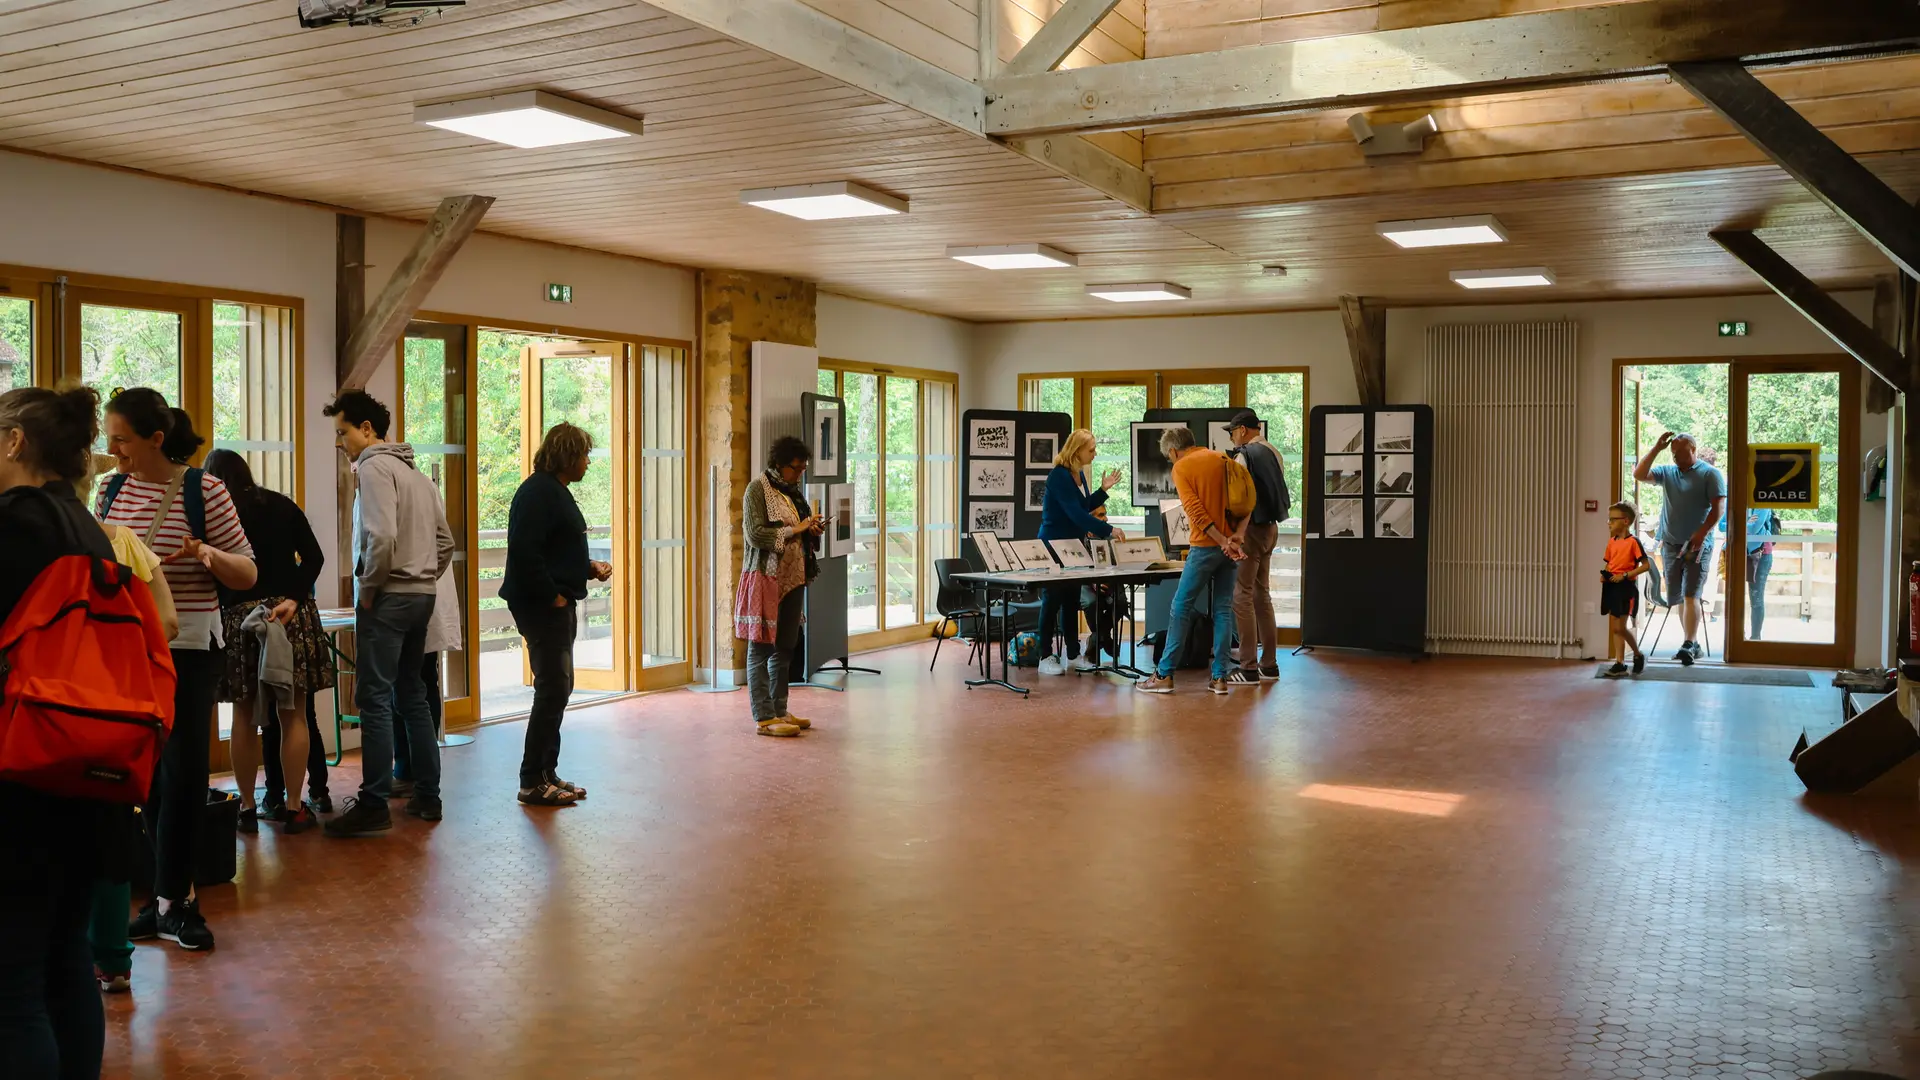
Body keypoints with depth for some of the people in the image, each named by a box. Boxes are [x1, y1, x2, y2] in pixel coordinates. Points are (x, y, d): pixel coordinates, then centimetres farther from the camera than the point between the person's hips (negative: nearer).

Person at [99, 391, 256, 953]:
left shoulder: (204, 491, -9)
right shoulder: (110, 490, 6)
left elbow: (247, 574, -5)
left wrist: (209, 555, -25)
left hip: (189, 648, -4)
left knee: (184, 772, -3)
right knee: (146, 770, 8)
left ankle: (169, 899, 7)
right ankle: (175, 896, 18)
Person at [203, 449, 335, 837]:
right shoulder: (282, 505, 10)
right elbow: (314, 556, -1)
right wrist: (293, 599, -8)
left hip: (239, 617, -1)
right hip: (291, 614, 1)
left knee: (244, 716, 9)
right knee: (293, 714, 2)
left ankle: (247, 809, 13)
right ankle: (295, 809, 4)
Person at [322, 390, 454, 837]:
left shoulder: (374, 466, -10)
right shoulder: (416, 472, 17)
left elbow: (382, 536, -23)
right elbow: (446, 542, 17)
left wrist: (368, 587, -12)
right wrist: (423, 581, 15)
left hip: (388, 598, -9)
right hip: (422, 597, 9)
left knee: (374, 700, -5)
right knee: (411, 695, 15)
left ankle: (374, 805, -4)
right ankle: (427, 796, 19)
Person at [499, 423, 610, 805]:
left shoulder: (555, 491, 17)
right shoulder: (538, 492, -15)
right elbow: (525, 553, -24)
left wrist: (590, 568, 11)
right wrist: (553, 597, -20)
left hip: (558, 607, 11)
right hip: (542, 606, -11)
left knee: (558, 688, 14)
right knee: (553, 690, -8)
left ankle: (547, 773, 21)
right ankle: (532, 782, -1)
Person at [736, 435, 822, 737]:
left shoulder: (792, 491, 16)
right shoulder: (757, 489, -7)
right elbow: (755, 534, -16)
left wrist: (812, 532, 5)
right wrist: (794, 530, -17)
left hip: (793, 578, 8)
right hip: (765, 577, -8)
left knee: (784, 648, 11)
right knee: (761, 649, -3)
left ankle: (779, 711, 18)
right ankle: (764, 718, -1)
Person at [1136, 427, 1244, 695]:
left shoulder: (1181, 468, -3)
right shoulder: (1222, 459, 12)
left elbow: (1195, 510, -14)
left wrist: (1223, 542, -15)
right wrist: (1235, 537, -1)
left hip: (1205, 545, -5)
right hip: (1231, 545, 5)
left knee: (1181, 607, 1)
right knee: (1223, 610, 8)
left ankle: (1164, 675, 2)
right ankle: (1220, 677, 7)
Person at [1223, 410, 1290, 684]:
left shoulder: (1244, 455, -14)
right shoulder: (1273, 453, 12)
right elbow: (1279, 493, 15)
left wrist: (1239, 532, -31)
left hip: (1252, 529, -9)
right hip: (1270, 527, 9)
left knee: (1242, 596, -5)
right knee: (1261, 594, 15)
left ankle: (1249, 668, -5)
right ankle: (1269, 664, 17)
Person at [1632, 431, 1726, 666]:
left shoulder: (1710, 474, -4)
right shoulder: (1667, 472, 9)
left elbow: (1719, 507, -10)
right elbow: (1639, 474, -1)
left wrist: (1702, 533, -21)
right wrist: (1657, 448, -4)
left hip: (1697, 545, -5)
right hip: (1670, 545, 5)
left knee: (1690, 596, -15)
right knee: (1677, 598, 9)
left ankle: (1689, 645, -20)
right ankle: (1693, 644, 19)